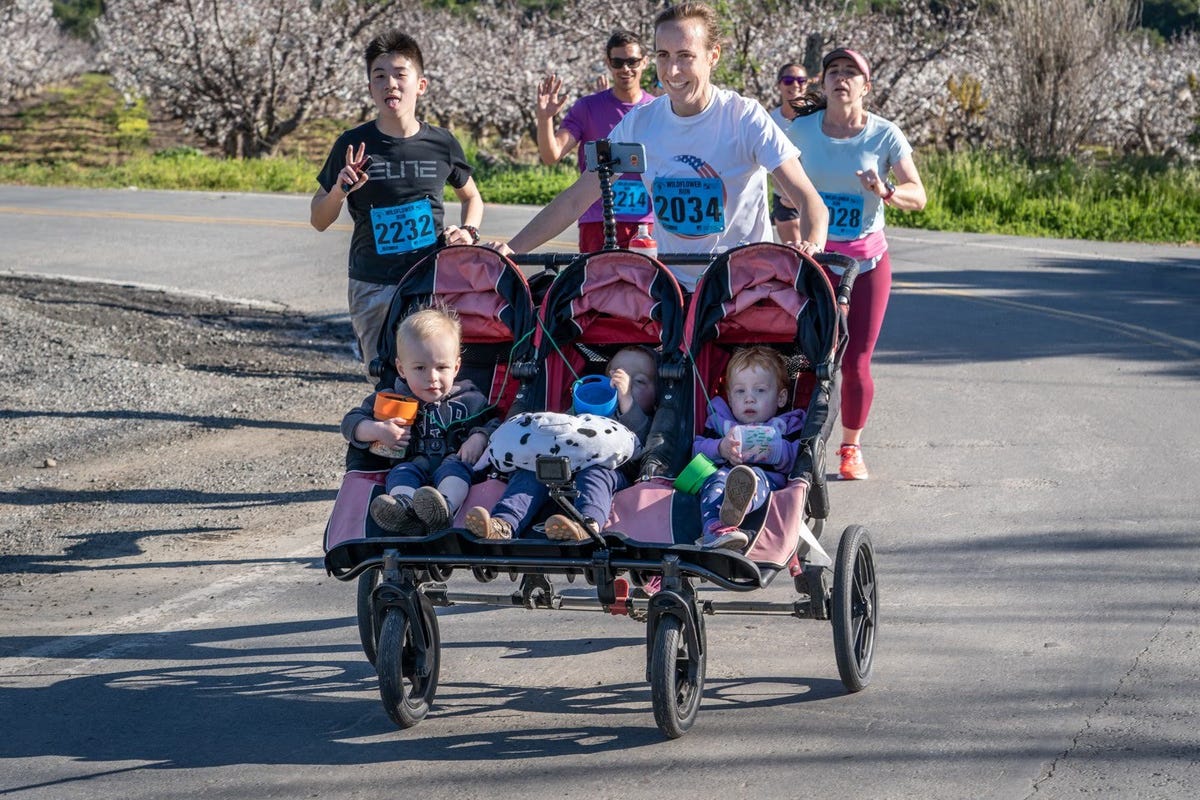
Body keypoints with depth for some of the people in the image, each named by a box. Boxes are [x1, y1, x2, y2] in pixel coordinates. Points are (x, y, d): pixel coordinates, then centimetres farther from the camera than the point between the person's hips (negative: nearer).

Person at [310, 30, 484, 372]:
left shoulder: (442, 144, 3)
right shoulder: (353, 145, 0)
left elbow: (472, 196, 23)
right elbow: (318, 221, 7)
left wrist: (468, 231, 3)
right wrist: (340, 190, -13)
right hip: (373, 289, -1)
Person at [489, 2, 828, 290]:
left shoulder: (745, 118, -11)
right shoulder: (640, 123, 0)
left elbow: (807, 198, -18)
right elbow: (577, 198, 4)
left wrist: (812, 245, -41)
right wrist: (512, 249, -7)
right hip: (672, 286, 3)